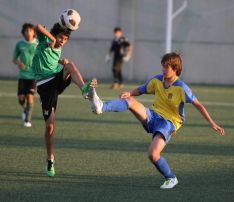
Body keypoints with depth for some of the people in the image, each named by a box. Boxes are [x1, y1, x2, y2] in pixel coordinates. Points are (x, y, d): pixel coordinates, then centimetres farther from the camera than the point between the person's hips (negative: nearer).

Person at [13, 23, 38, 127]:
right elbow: (14, 59, 10)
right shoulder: (19, 44, 2)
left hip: (33, 75, -2)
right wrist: (18, 62, -12)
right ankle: (25, 110, 32)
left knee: (30, 96, -11)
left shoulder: (38, 44, -2)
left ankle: (27, 120, 1)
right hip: (22, 75, 2)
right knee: (21, 98, -2)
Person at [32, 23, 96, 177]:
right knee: (50, 125, -6)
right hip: (46, 85, -5)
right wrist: (51, 38, -17)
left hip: (58, 80, 5)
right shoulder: (45, 41, -1)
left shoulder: (58, 49, 17)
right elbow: (37, 27, -21)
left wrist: (63, 62, 19)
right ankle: (50, 160, 10)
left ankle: (84, 88, -52)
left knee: (70, 65, -26)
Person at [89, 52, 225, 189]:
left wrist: (212, 124, -16)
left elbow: (198, 105, -12)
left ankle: (171, 179, 0)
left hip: (168, 122, -5)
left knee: (153, 155, -24)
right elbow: (140, 90, 15)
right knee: (131, 101, -21)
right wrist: (129, 93, -8)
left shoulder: (181, 88, -13)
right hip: (153, 116, 5)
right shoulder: (157, 80, 3)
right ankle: (101, 107, -43)